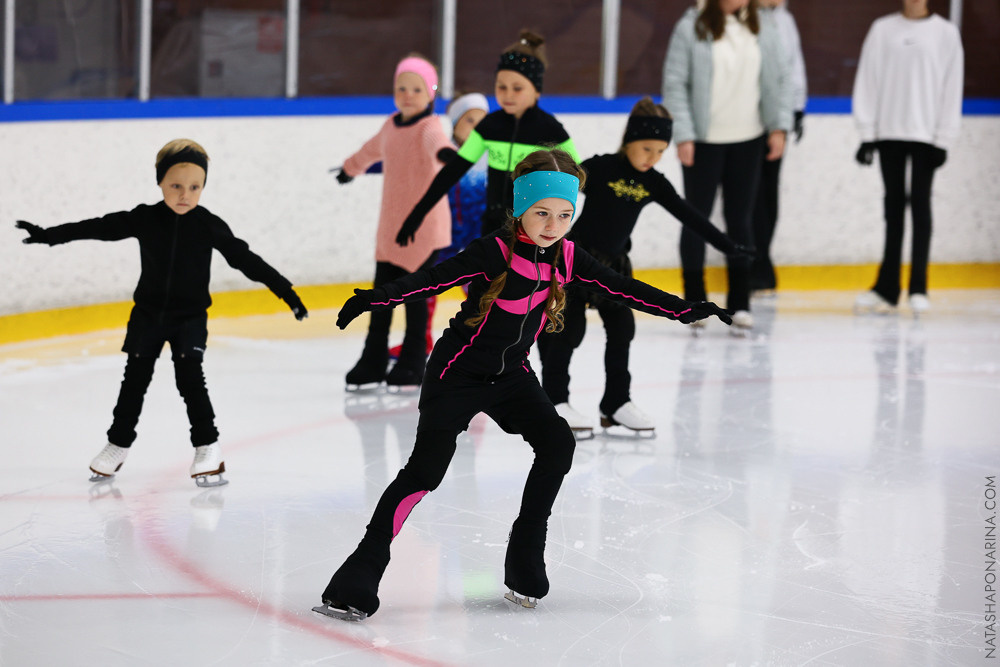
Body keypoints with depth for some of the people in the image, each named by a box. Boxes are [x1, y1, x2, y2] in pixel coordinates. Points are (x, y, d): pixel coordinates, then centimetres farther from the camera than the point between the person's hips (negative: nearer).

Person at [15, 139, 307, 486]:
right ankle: (119, 443, 23)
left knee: (189, 375, -14)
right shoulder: (144, 219, -9)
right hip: (148, 313, 2)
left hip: (190, 317, -2)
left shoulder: (209, 226, -12)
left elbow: (244, 258, -9)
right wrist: (48, 235, -4)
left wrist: (284, 289, -11)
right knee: (135, 378, 7)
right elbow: (100, 228, -4)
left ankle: (207, 447, -5)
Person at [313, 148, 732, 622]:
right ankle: (357, 580, -12)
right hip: (458, 372, -6)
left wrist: (683, 310, 4)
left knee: (557, 444, -9)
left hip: (511, 375, 6)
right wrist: (378, 298, -46)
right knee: (426, 468, -14)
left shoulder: (565, 258, -3)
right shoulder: (495, 253, -22)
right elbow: (433, 279, -32)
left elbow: (621, 289, 4)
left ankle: (524, 560, 6)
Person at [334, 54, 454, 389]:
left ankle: (412, 363, 11)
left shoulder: (429, 126, -11)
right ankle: (373, 361, 19)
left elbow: (436, 140, -37)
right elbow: (373, 149, 33)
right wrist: (351, 168, 53)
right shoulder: (392, 126, 10)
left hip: (425, 226, -6)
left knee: (415, 296, 0)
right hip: (390, 226, 6)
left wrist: (444, 150, -62)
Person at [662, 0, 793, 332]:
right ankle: (694, 300, 17)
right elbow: (675, 84, -8)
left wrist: (779, 126, 0)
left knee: (740, 218, 7)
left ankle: (739, 303, 13)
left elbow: (780, 80, 8)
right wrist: (683, 135, -12)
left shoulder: (763, 31, 3)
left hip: (748, 141, 3)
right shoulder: (691, 29, -8)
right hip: (704, 140, -3)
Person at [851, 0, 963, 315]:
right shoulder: (882, 29, 6)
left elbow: (952, 88, 1)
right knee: (894, 206, 5)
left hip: (926, 135, -2)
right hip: (889, 132, 2)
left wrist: (944, 138, -5)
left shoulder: (946, 33, 2)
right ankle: (887, 288, 9)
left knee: (920, 204, -3)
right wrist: (867, 132, 0)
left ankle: (918, 288, 1)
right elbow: (867, 80, 5)